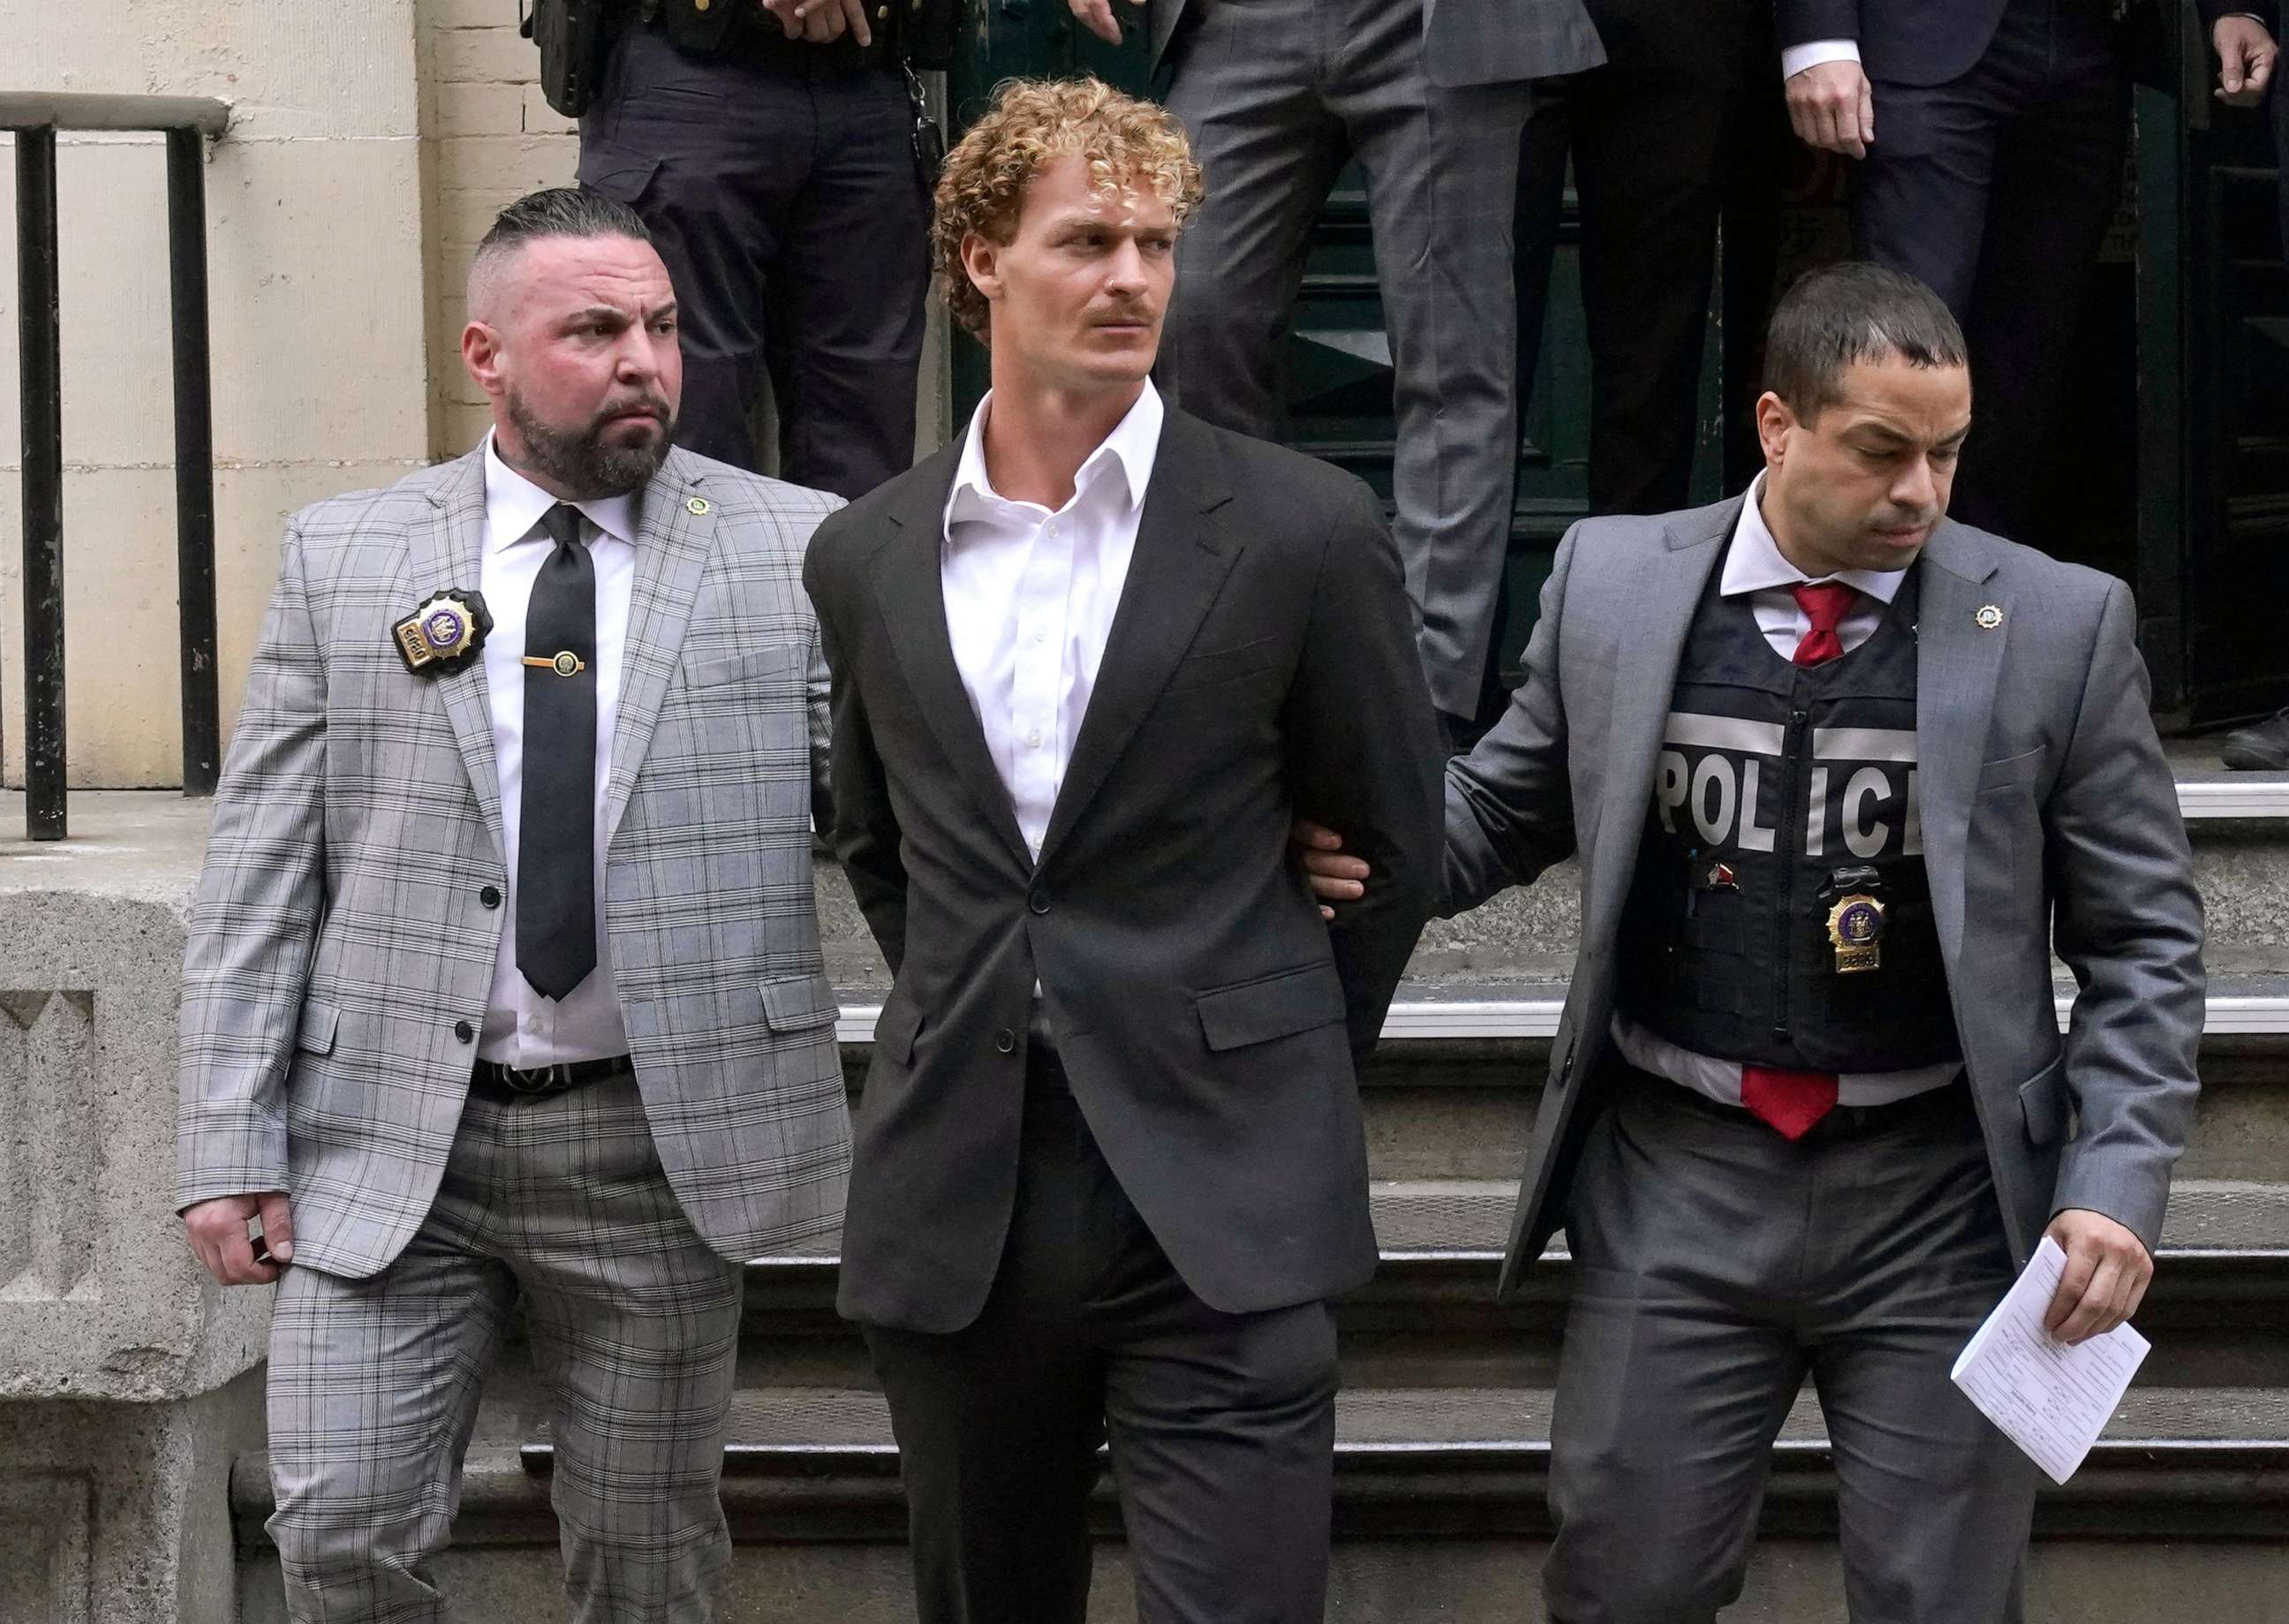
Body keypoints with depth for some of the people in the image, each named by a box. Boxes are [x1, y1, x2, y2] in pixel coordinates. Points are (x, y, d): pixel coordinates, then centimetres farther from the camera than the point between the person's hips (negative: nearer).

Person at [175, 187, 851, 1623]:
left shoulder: (799, 553, 1)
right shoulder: (344, 559, 4)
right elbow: (260, 876, 3)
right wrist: (230, 1151, -2)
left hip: (666, 1141, 0)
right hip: (388, 1142, 1)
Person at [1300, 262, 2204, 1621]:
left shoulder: (2059, 626, -3)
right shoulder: (1612, 580, 2)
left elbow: (2143, 942, 2)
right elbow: (1504, 806, 15)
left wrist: (2120, 1187, -9)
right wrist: (1373, 853, -6)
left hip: (1939, 1201, -1)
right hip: (1677, 1179, 1)